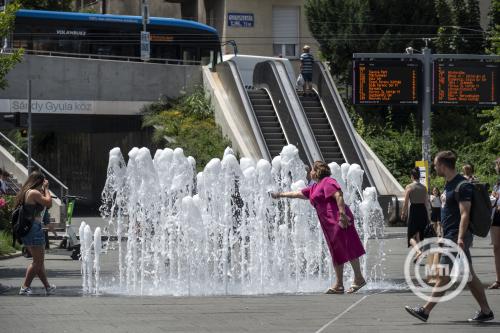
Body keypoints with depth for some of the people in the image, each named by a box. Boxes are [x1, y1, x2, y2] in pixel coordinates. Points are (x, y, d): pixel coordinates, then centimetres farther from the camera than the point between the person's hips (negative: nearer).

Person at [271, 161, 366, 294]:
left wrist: (342, 214, -27)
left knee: (347, 249, -10)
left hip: (339, 221, -10)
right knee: (336, 253, 7)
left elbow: (338, 195, -18)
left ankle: (359, 278, -8)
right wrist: (280, 195, 41)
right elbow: (298, 193, 36)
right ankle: (338, 285, 7)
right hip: (329, 224, 10)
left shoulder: (327, 182, -5)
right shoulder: (314, 188, 25)